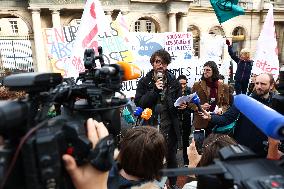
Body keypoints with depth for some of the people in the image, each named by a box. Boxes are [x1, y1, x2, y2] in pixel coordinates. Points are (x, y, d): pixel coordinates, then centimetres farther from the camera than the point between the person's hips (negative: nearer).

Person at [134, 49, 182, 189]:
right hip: (151, 127, -2)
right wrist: (155, 90, -20)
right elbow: (138, 103, -11)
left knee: (171, 158, 18)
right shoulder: (144, 82, -2)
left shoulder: (174, 82, 4)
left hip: (170, 127, 2)